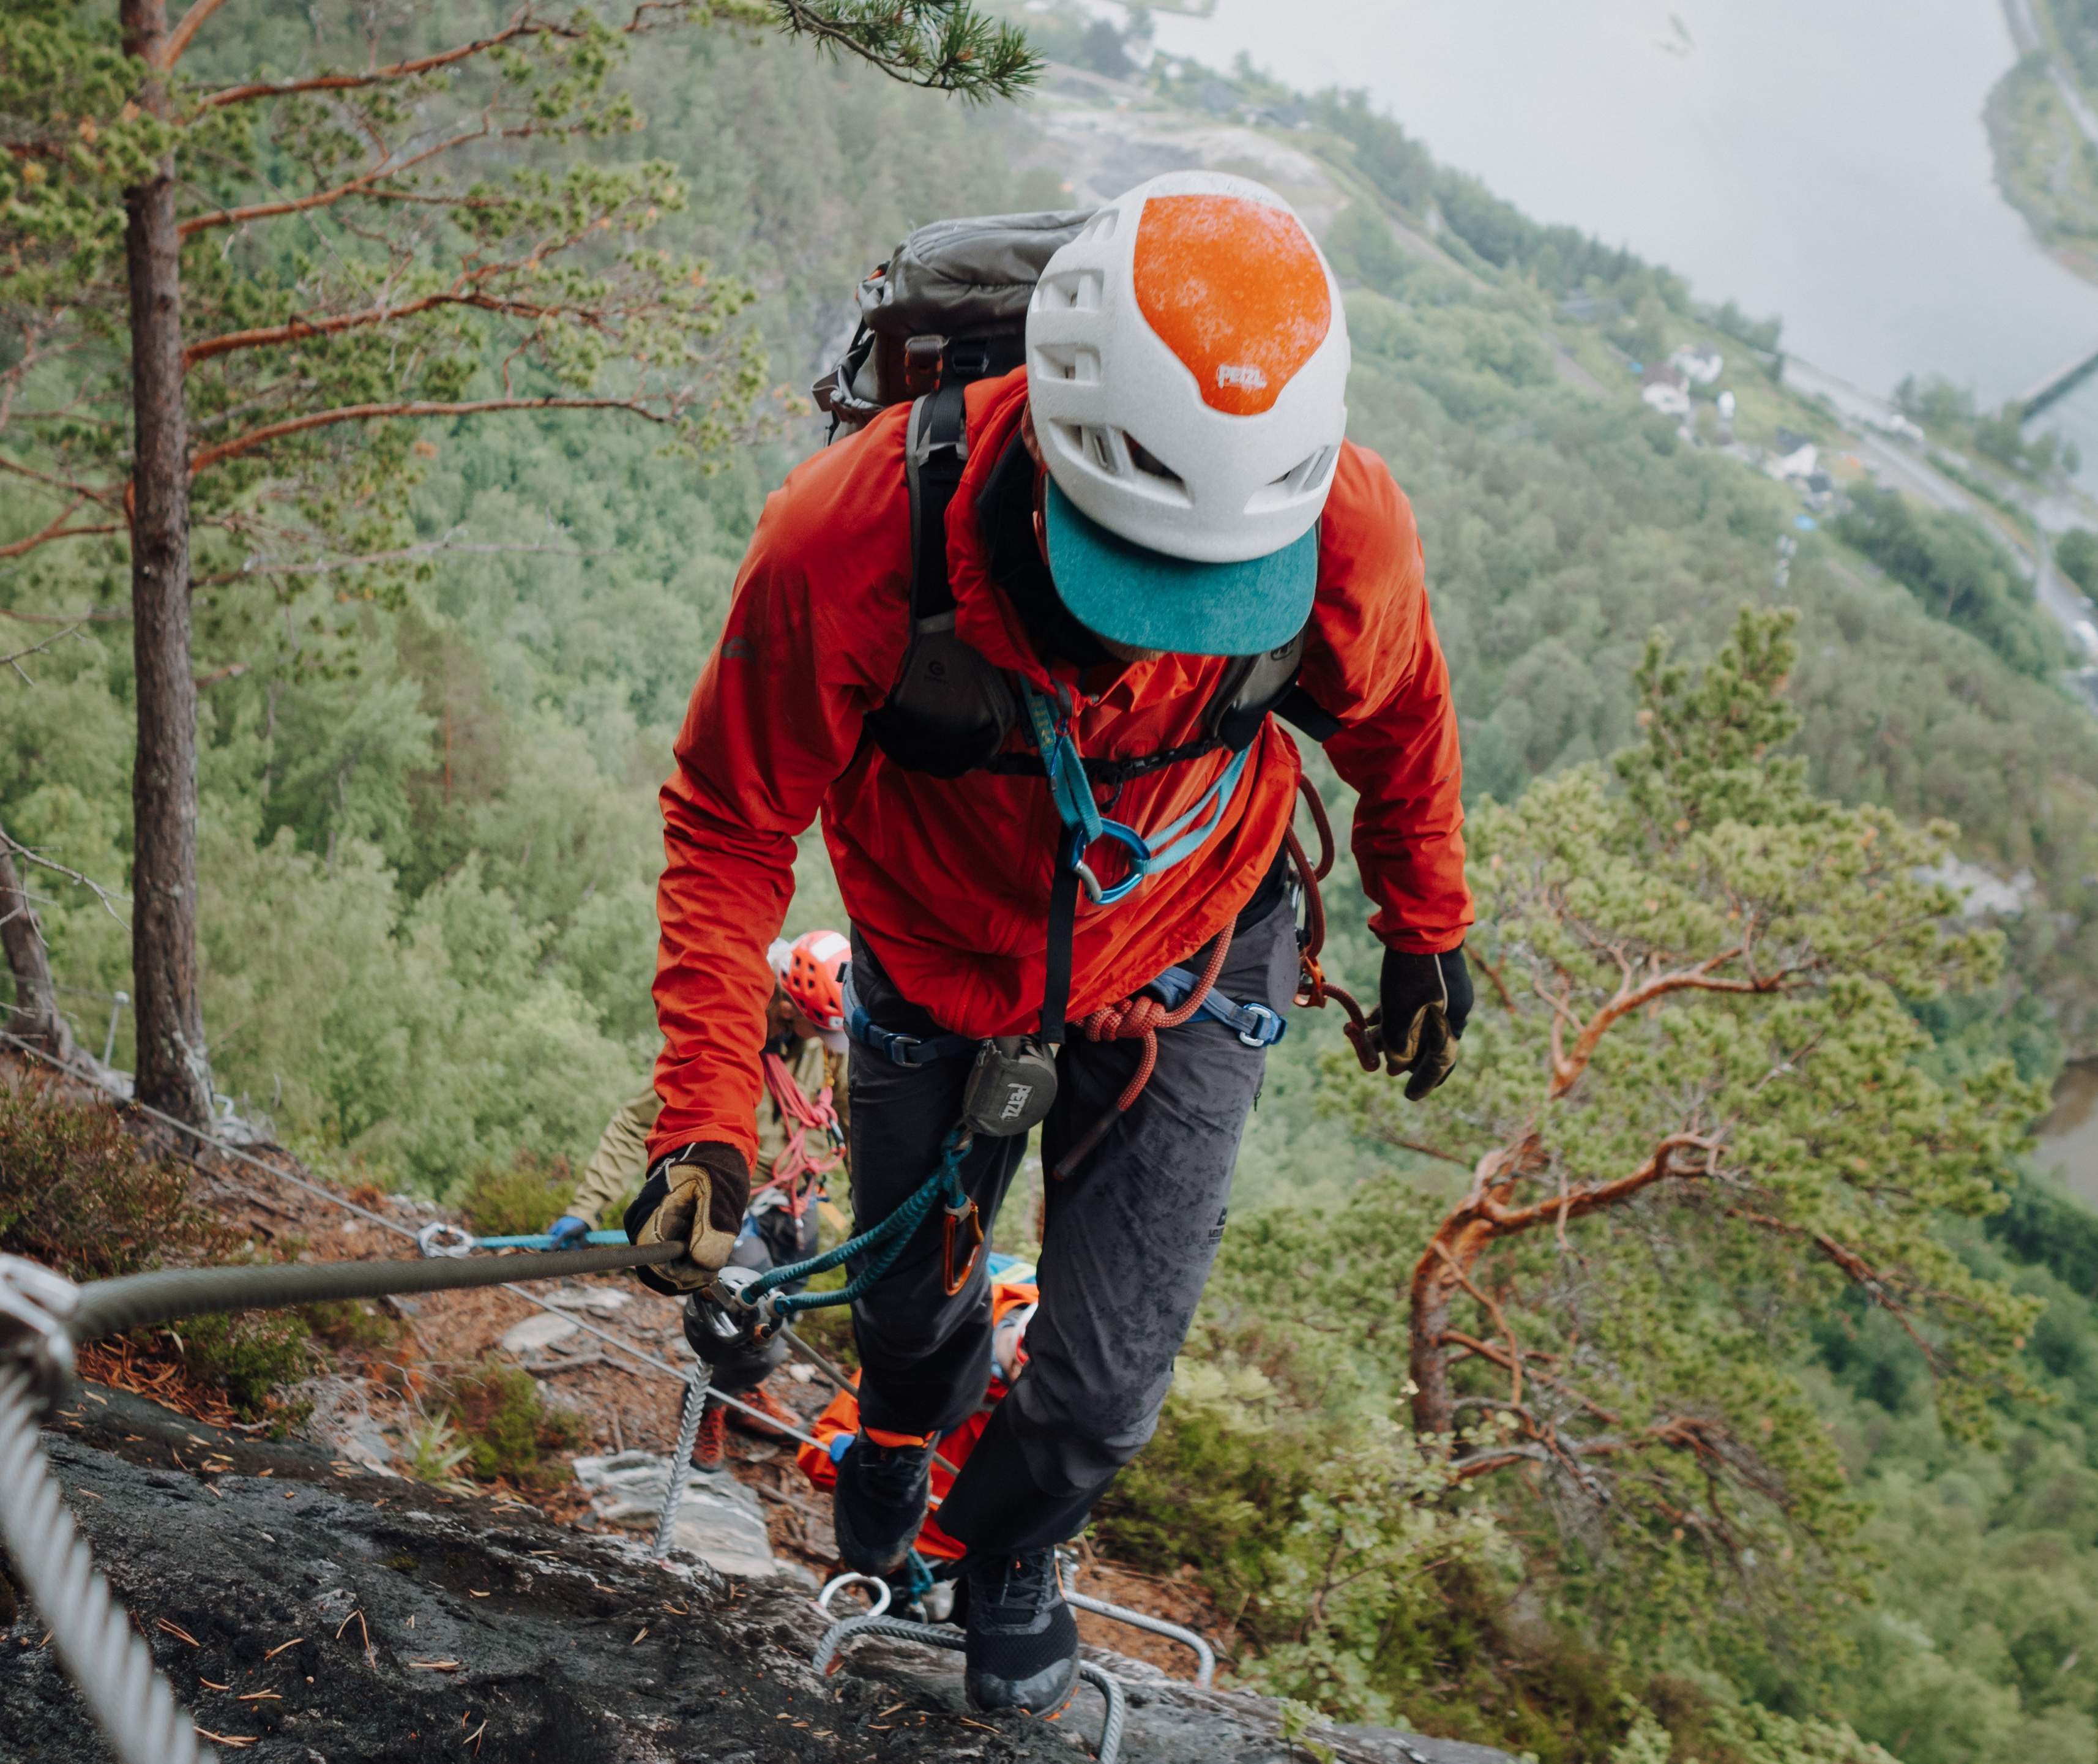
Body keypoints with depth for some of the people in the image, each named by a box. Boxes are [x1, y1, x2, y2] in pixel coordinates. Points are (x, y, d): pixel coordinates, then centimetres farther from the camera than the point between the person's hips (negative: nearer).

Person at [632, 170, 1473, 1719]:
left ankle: (1012, 1545, 41)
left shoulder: (1342, 532, -33)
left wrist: (1426, 935, 8)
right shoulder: (853, 545, -39)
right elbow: (731, 825, -22)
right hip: (939, 974, 0)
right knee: (912, 1292, 23)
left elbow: (1398, 719, -7)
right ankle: (907, 1421, 64)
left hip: (1182, 979, 0)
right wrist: (705, 1118, -30)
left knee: (1109, 1373, 3)